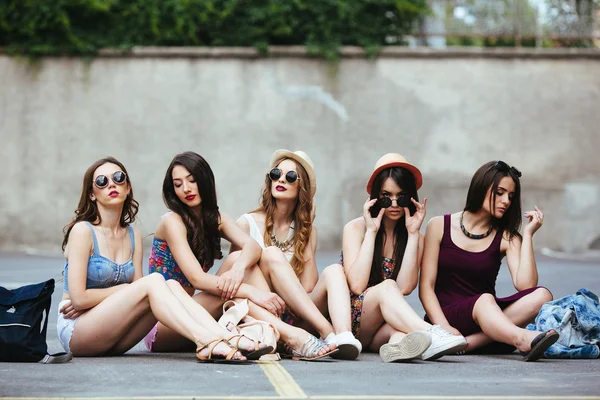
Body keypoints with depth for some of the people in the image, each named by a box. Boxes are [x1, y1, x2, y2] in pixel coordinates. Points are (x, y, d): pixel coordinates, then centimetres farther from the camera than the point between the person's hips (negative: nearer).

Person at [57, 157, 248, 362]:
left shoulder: (133, 235, 12)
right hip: (75, 331, -6)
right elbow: (78, 298, -15)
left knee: (172, 286, -17)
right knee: (153, 281, -25)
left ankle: (227, 337, -35)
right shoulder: (83, 231, -7)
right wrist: (123, 289, -5)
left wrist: (94, 299, -11)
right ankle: (205, 343, -41)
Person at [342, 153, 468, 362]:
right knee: (387, 287, -33)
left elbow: (405, 287, -10)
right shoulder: (355, 228, -1)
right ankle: (431, 334, -53)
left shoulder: (415, 238, 8)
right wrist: (371, 232, -13)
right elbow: (357, 285, -16)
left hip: (382, 329, 3)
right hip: (350, 319, -3)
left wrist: (413, 234, -9)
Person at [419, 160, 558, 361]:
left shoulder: (507, 237, 9)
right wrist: (444, 328, -19)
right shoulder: (440, 226, 4)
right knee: (485, 300, -35)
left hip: (485, 317, 3)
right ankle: (524, 340, -62)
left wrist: (528, 234, -7)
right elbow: (426, 287, -3)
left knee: (541, 296, -24)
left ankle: (471, 342, -38)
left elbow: (525, 285, -8)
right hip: (446, 313, -3)